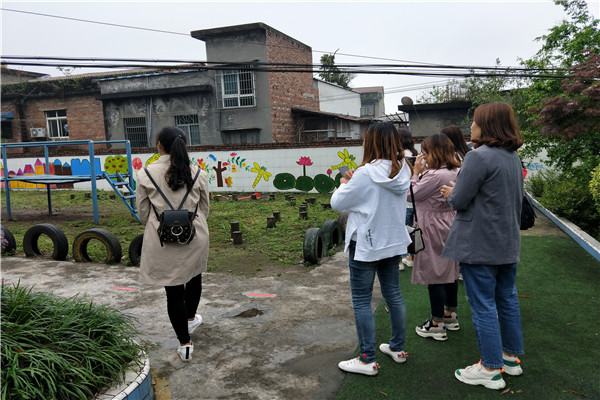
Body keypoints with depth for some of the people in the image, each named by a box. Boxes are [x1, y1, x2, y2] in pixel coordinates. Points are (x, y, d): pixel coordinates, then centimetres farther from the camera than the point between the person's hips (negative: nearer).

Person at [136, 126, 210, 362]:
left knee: (173, 292, 8)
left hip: (163, 240, -2)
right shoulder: (198, 174, -4)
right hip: (195, 237, 2)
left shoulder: (146, 174, -9)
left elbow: (143, 212, 0)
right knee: (194, 277, 28)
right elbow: (204, 209, 5)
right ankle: (190, 318, 49)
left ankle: (185, 343, 17)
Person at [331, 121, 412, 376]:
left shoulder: (365, 174, -22)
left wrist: (345, 184, 5)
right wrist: (353, 183, 7)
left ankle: (368, 360, 10)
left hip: (366, 245, -7)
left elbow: (337, 203, -13)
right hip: (393, 242, 7)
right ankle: (398, 348, 32)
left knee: (361, 301, 3)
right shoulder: (402, 171, 1)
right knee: (393, 294, 18)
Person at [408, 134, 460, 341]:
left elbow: (411, 195, -16)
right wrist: (423, 172, 5)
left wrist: (416, 172, -9)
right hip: (448, 225, 10)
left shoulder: (435, 176, -24)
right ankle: (450, 316, 33)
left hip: (433, 230, -10)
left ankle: (437, 325, 9)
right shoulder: (455, 172, 7)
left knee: (434, 276, -1)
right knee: (449, 271, 18)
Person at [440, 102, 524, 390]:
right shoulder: (513, 157, 10)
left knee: (483, 306, 2)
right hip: (508, 243, 9)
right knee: (507, 300, 18)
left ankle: (491, 370, 12)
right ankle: (511, 356, 33)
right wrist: (457, 193, 16)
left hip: (479, 244, -9)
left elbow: (459, 201, -19)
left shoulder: (479, 156, -19)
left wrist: (450, 194, 5)